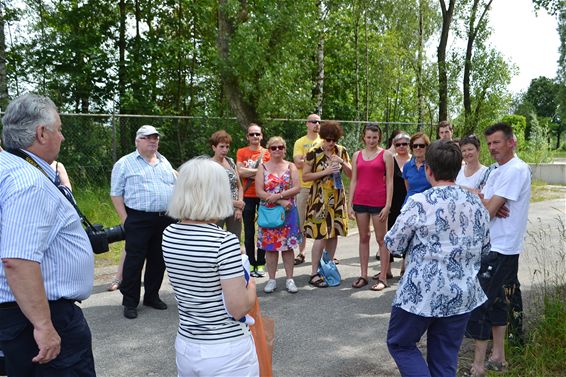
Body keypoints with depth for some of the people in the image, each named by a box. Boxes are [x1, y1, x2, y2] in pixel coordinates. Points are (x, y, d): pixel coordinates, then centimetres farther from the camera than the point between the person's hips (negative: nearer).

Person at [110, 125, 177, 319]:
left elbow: (175, 187, 19)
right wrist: (125, 219, -9)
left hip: (165, 220, 5)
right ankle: (130, 302, 11)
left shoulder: (165, 162, 15)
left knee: (158, 260, 11)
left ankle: (152, 296, 26)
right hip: (139, 220, -5)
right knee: (134, 261, -1)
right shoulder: (125, 163, 0)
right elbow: (116, 193, -2)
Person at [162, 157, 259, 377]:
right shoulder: (225, 242, -23)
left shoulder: (168, 236, -3)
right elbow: (238, 309, -18)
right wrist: (251, 285, -1)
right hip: (227, 352, -5)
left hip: (185, 347, 6)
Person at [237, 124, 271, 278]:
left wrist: (248, 172, -10)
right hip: (248, 196, 0)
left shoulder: (266, 153, 4)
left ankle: (260, 263, 14)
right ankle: (251, 263, 17)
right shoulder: (241, 152, 5)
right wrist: (259, 170, -11)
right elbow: (240, 171, -8)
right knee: (249, 232, 6)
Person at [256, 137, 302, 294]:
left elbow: (297, 188, -6)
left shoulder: (290, 166, 6)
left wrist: (279, 195, -18)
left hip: (288, 212, 0)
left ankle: (290, 279, 12)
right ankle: (271, 280, 13)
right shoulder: (263, 167, 3)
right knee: (270, 246, 3)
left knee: (288, 246, 3)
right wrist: (281, 201, -15)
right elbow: (259, 192, -7)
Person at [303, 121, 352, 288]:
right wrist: (325, 172, -16)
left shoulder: (341, 151, 6)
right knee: (321, 234, -9)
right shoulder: (313, 153, -7)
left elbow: (351, 173, 8)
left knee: (334, 233, 8)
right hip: (320, 197, -5)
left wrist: (342, 162, -11)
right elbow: (305, 176, -8)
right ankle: (314, 274, -1)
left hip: (337, 197, 5)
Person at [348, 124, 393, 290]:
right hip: (360, 201, 4)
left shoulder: (386, 155, 0)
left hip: (378, 201, -4)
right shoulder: (357, 155, 10)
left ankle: (383, 277, 8)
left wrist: (388, 205, -10)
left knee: (381, 239, 2)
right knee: (363, 238, 10)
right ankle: (363, 275, 18)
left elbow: (389, 181, -3)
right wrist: (351, 204, 4)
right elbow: (354, 180, 10)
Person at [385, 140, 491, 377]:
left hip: (422, 294, -5)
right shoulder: (476, 204, 0)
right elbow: (484, 249, 11)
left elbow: (393, 245, -7)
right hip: (462, 295, 5)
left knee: (400, 343, 16)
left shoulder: (419, 203, -16)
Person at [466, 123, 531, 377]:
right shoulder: (498, 171, 15)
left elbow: (487, 210, -20)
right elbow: (485, 206, 9)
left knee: (479, 304, -6)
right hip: (493, 247, 9)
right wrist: (491, 206, -12)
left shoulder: (516, 170, -16)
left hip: (500, 249, -9)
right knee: (496, 301, 16)